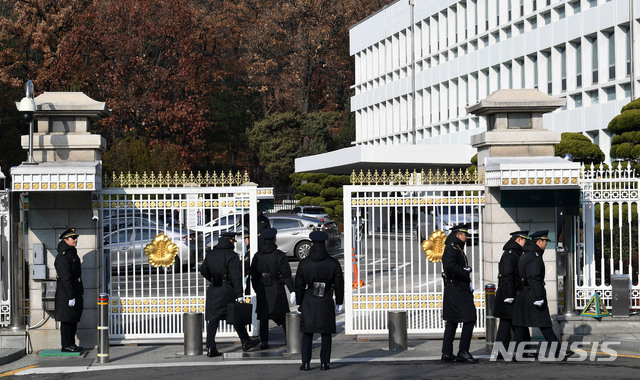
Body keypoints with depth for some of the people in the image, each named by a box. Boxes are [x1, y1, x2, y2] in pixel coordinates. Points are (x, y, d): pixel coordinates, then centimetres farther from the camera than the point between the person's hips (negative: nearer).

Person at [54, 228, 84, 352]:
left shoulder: (73, 254, 16)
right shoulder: (62, 256, -15)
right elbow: (65, 278, -21)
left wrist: (81, 293, 20)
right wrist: (71, 296, -23)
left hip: (76, 292, 10)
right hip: (66, 293, -10)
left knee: (74, 319, 12)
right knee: (67, 319, -5)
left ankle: (71, 344, 19)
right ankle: (66, 346, -1)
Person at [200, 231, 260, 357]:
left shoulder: (210, 254, 7)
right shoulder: (231, 256, -12)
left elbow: (203, 270, 16)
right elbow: (236, 276, -16)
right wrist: (239, 295, -16)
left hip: (213, 290, 5)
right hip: (227, 290, -5)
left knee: (213, 319, 3)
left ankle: (210, 348, -4)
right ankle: (246, 343, 23)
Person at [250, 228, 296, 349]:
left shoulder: (257, 256, 1)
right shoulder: (280, 255, -9)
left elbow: (253, 275, 7)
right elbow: (286, 274, -11)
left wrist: (256, 291, 18)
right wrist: (292, 290, -10)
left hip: (262, 290, 2)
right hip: (277, 290, -2)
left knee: (263, 317, 7)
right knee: (283, 316, 9)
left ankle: (264, 342, 3)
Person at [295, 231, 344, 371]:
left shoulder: (304, 263, -5)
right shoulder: (333, 263, -5)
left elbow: (299, 286, 1)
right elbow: (339, 284, 1)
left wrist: (300, 303, 13)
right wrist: (339, 302, 13)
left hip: (309, 301, 0)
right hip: (326, 301, 0)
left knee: (307, 333, 8)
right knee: (326, 333, 9)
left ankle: (306, 363, 6)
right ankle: (324, 363, 7)